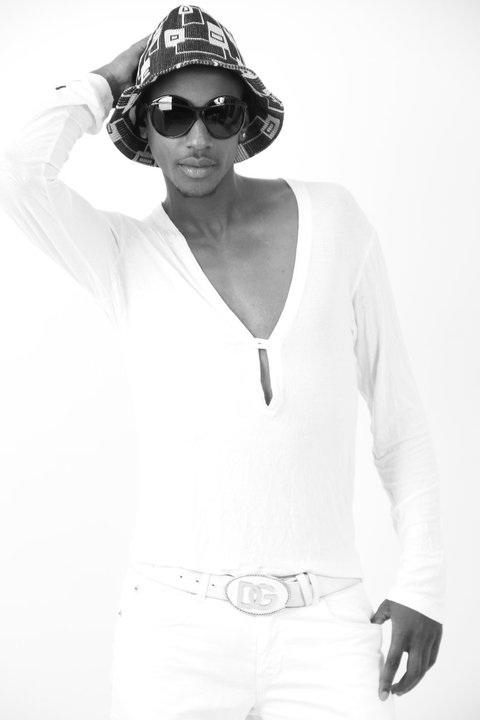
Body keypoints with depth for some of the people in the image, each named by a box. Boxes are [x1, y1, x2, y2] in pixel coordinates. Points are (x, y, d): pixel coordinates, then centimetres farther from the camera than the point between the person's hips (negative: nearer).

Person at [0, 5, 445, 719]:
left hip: (326, 626, 1)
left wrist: (424, 580, 4)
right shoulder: (125, 255, 1)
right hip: (176, 629, -1)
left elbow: (395, 404, 8)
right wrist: (105, 80, -3)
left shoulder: (332, 218, 3)